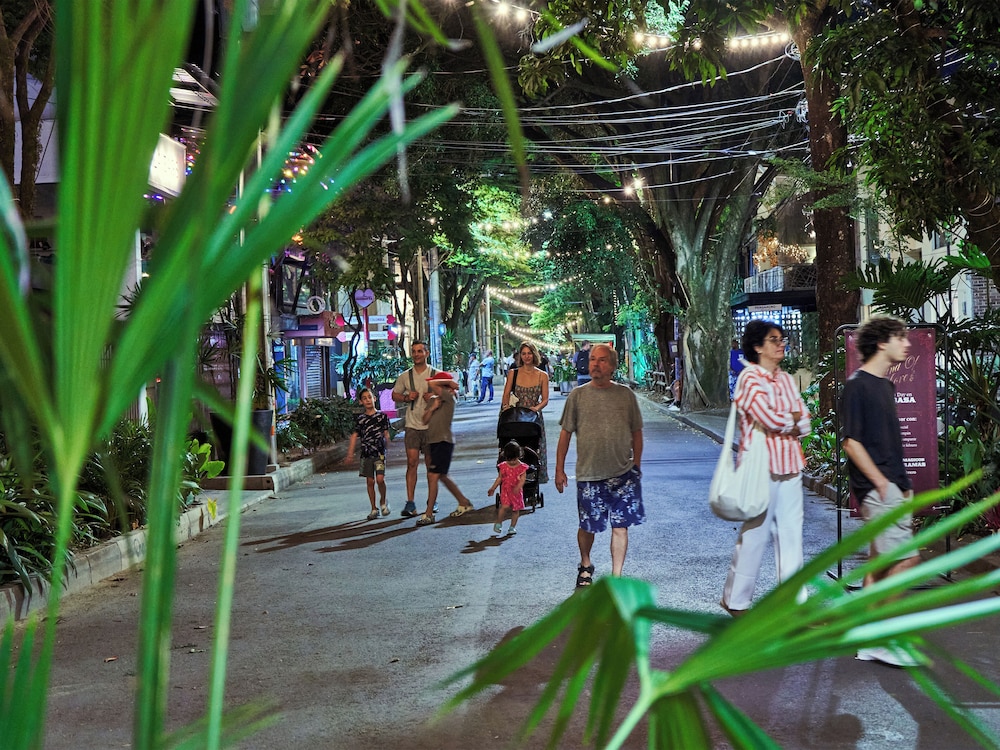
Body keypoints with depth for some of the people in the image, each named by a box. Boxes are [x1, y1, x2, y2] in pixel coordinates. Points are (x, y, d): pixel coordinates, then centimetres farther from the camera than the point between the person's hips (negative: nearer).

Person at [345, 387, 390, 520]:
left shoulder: (382, 416, 3)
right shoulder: (360, 418, 6)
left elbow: (386, 434, 7)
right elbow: (354, 436, 5)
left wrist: (385, 448, 4)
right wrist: (350, 453, 0)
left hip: (379, 453, -2)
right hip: (366, 453, 2)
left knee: (380, 479, -14)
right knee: (370, 481, 5)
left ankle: (383, 501, 12)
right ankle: (374, 509, 14)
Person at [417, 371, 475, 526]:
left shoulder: (449, 398, -11)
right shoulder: (434, 399, 13)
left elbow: (432, 384, -25)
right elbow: (425, 420, 9)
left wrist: (449, 382, -11)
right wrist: (432, 408, -7)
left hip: (444, 442, -9)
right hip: (434, 442, 9)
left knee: (433, 476, -12)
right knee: (442, 477, 17)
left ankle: (429, 514, -9)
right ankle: (464, 503, 31)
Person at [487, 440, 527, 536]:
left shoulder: (522, 467, -8)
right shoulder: (503, 466, -3)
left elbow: (522, 480, -14)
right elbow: (499, 478, 7)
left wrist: (518, 488, -30)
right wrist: (493, 488, 7)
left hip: (517, 492, 0)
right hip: (505, 490, 0)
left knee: (516, 509, 7)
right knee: (504, 506, -16)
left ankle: (512, 527, 22)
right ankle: (498, 523, 3)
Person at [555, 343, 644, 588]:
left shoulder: (626, 395, 3)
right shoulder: (577, 395, 1)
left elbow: (636, 432, 11)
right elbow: (566, 433, 4)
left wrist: (636, 465, 10)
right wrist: (559, 469, 4)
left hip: (622, 473, 0)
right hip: (588, 474, 0)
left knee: (620, 526, 0)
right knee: (587, 526, 10)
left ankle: (616, 577, 12)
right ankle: (585, 566, 37)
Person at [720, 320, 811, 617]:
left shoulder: (786, 379, 15)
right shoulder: (749, 379, -9)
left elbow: (804, 424, 8)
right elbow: (770, 419, -21)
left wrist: (782, 421, -10)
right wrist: (793, 419, -2)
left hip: (789, 465, 7)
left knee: (791, 532, 8)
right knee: (755, 534, -1)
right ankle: (735, 600, 13)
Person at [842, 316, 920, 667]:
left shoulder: (885, 386, 18)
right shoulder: (857, 385, -10)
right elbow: (851, 441, -15)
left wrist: (905, 485, 17)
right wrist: (881, 483, -17)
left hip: (892, 485, 9)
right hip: (876, 486, -9)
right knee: (906, 558, -13)